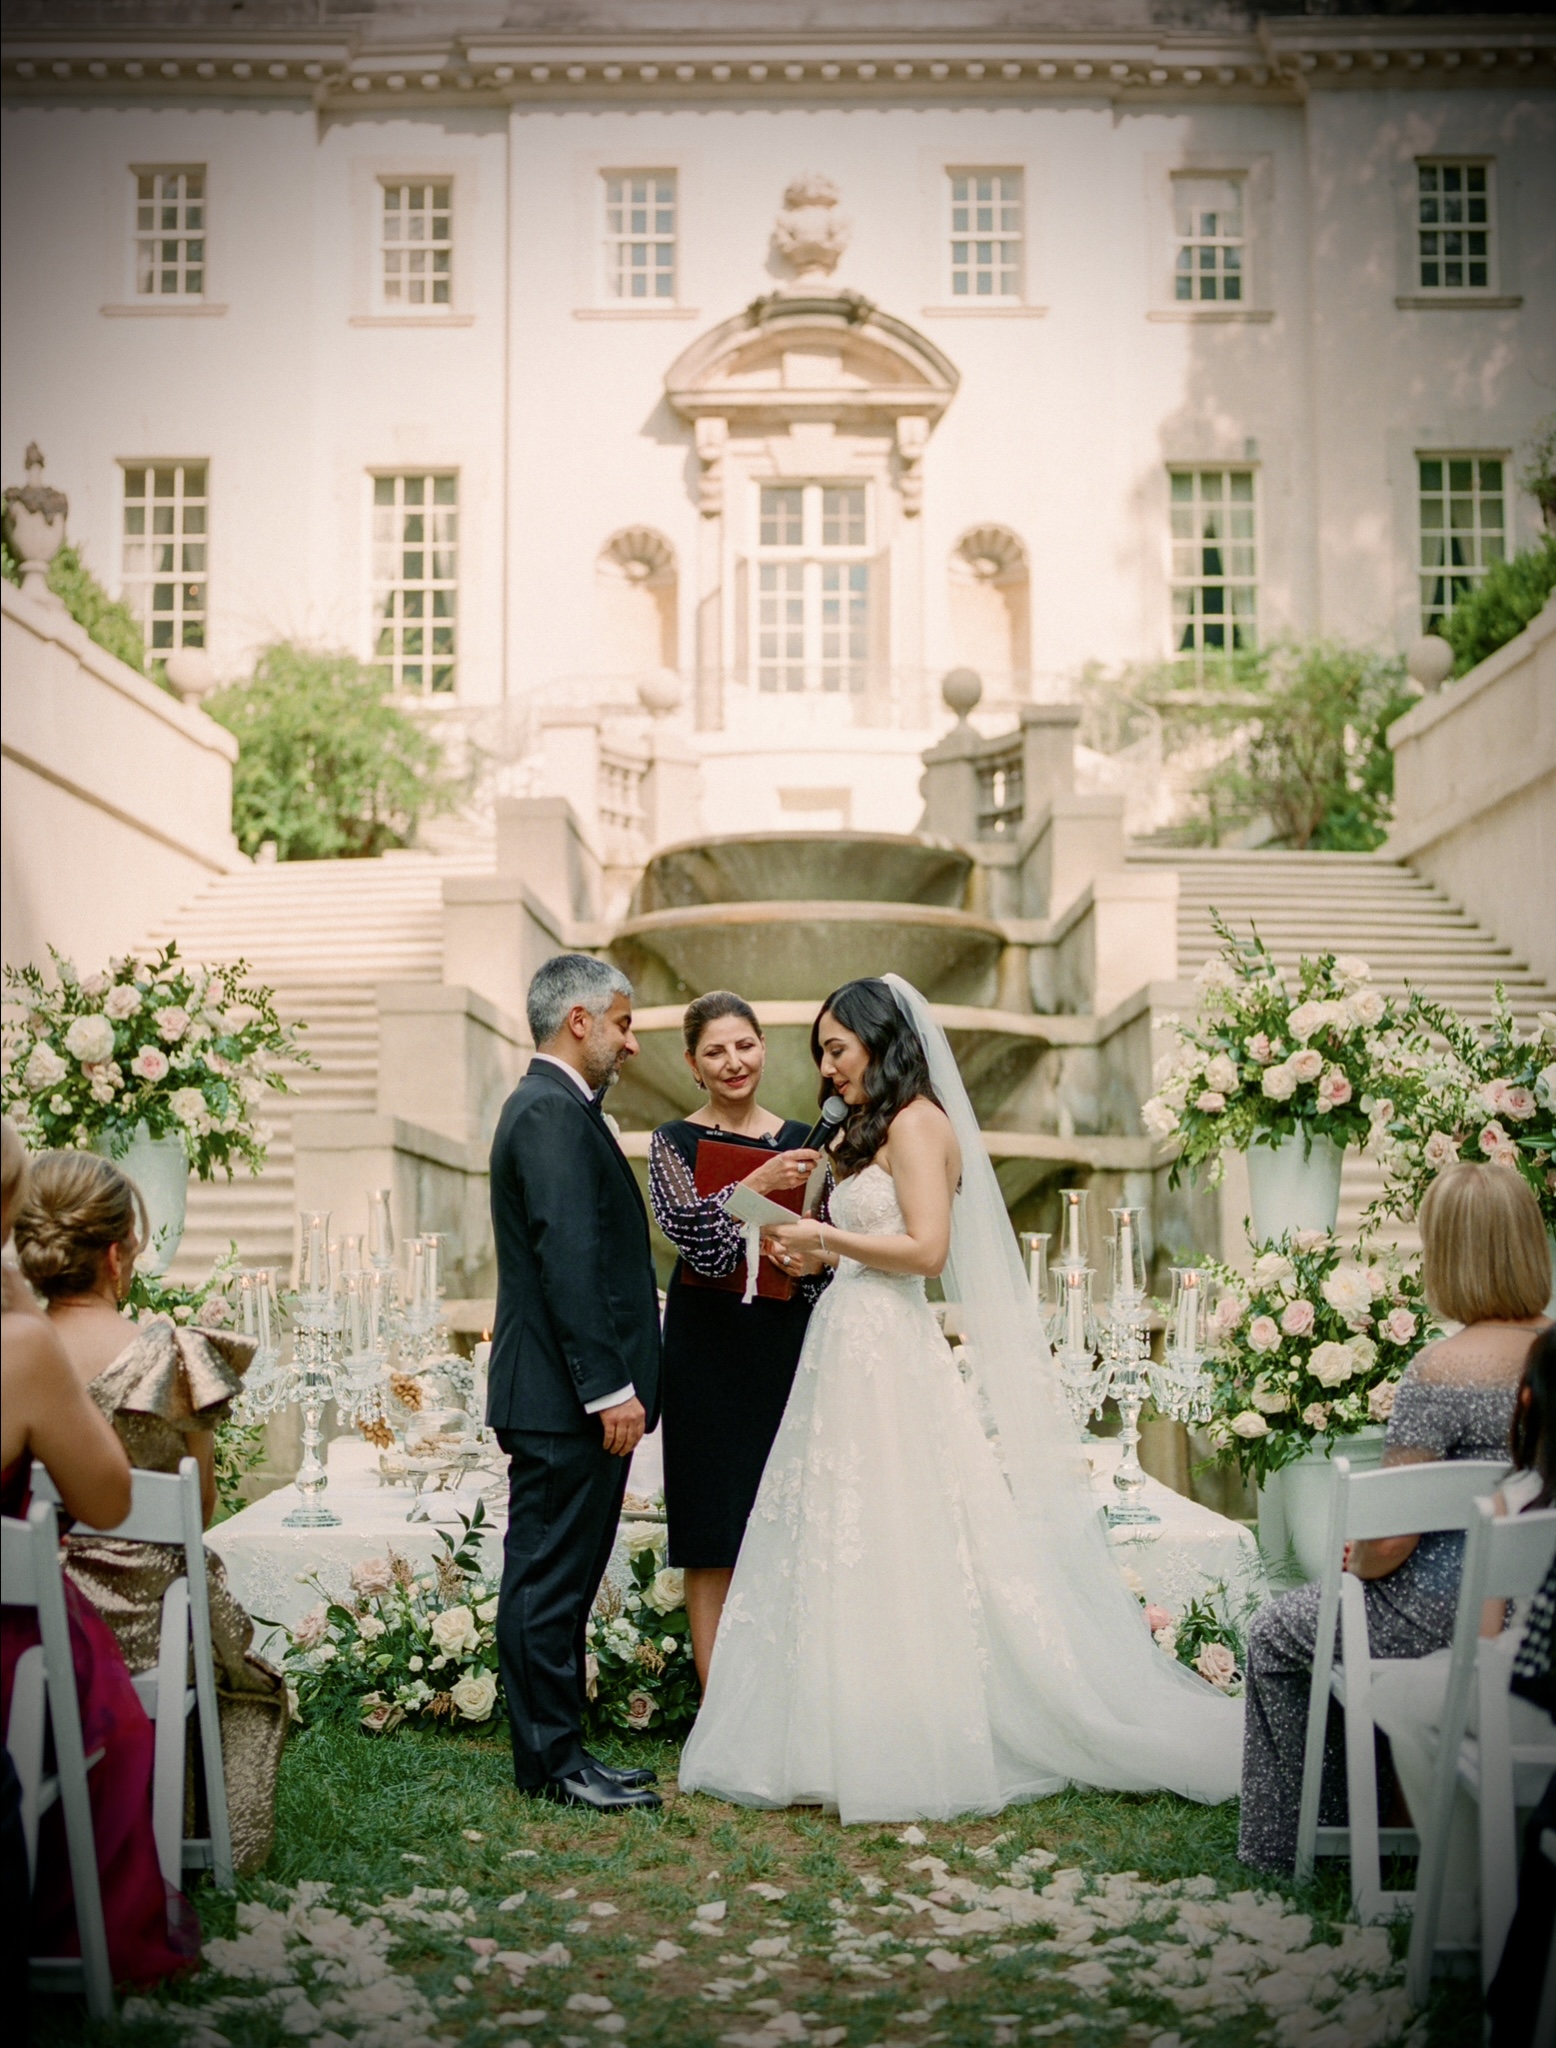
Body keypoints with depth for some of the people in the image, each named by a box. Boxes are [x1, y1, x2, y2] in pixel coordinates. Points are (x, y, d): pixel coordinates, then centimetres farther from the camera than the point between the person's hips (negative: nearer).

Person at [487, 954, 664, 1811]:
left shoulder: (549, 1108, 19)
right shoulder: (554, 1115, -14)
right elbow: (569, 1261, -22)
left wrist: (612, 1382, 22)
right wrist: (610, 1387, -22)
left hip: (563, 1395, 11)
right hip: (566, 1396, -11)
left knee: (555, 1578, 14)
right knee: (550, 1578, -2)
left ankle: (554, 1753, 22)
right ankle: (552, 1761, 5)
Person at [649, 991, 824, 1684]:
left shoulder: (800, 1142, 9)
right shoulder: (675, 1141, 1)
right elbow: (688, 1231, -16)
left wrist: (810, 1258, -9)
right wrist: (758, 1184, -27)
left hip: (785, 1346, 3)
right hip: (708, 1347, -3)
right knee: (714, 1545, 1)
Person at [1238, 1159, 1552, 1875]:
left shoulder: (1440, 1371, -25)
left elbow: (1390, 1540, -22)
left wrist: (1356, 1565, 1)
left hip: (1452, 1612, -7)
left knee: (1275, 1634, 18)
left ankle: (1278, 1842, 29)